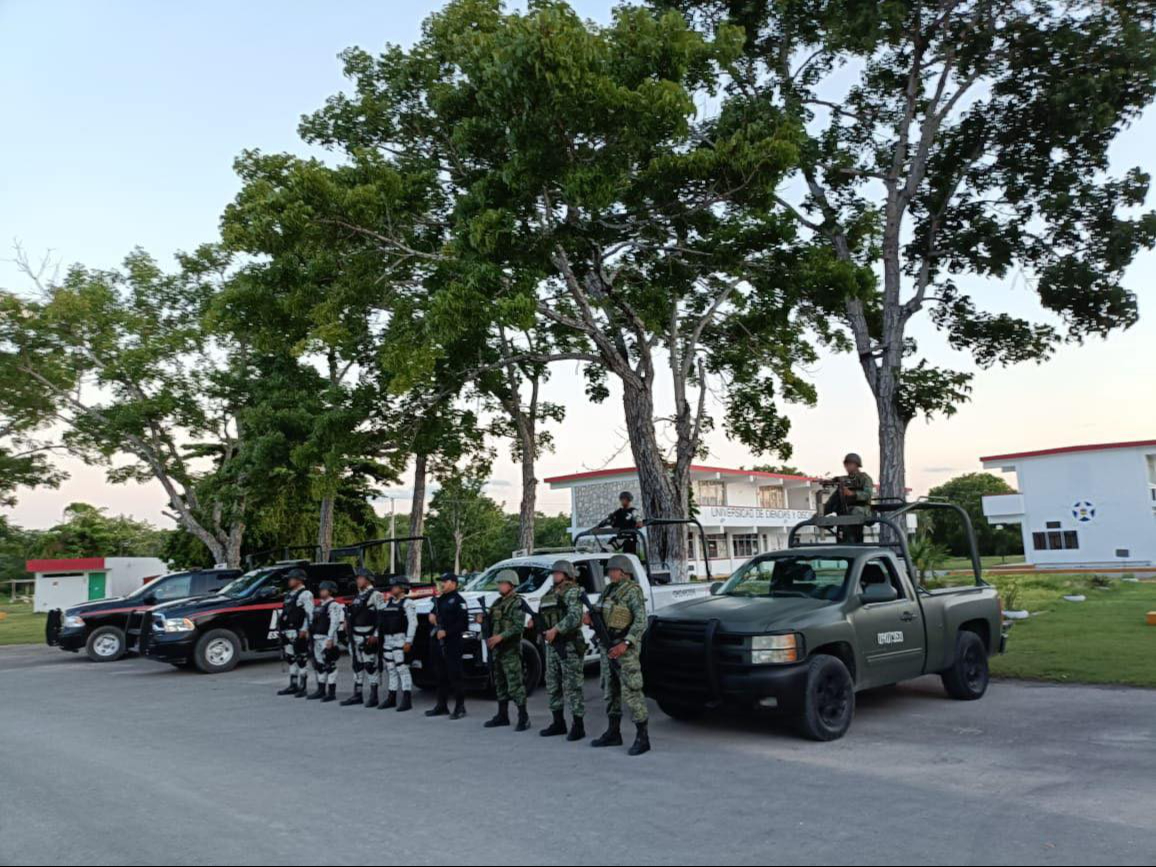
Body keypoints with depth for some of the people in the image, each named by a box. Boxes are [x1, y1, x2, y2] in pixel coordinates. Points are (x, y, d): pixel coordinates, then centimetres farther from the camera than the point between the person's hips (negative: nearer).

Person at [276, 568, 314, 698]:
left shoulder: (305, 594, -9)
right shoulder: (290, 594, 19)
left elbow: (310, 613, -17)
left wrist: (305, 629, -22)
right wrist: (281, 628, 17)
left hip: (299, 633, -9)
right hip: (288, 632, 9)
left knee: (302, 660, -4)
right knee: (291, 659, 13)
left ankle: (303, 687, -1)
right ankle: (293, 685, 21)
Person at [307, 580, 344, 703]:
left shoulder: (333, 605, -10)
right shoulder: (320, 605, 20)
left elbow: (334, 623, -19)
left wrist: (330, 639, -25)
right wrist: (310, 634, 16)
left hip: (327, 639, -10)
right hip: (317, 638, 10)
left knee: (330, 666, -7)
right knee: (319, 665, 14)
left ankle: (331, 693, -5)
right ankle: (321, 690, 23)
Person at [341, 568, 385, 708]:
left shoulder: (375, 594, -9)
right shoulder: (358, 595, 17)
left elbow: (381, 616, -15)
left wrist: (376, 635, -19)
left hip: (368, 637, -8)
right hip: (355, 637, 8)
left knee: (371, 665, -4)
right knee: (357, 665, 12)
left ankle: (373, 696, 2)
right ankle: (357, 695, 21)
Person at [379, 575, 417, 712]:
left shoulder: (408, 603, -6)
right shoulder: (389, 603, 17)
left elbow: (413, 623, -13)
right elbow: (383, 622, 16)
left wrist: (409, 641, -19)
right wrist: (381, 639, 10)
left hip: (400, 640, -8)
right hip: (388, 640, 8)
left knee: (402, 669, -8)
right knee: (391, 669, 11)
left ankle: (407, 700, -6)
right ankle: (391, 698, 19)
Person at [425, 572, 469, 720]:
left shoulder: (458, 601, -7)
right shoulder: (439, 599, 19)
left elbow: (463, 624, -14)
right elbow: (434, 614, 32)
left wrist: (446, 632, -18)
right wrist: (432, 615, 9)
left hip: (452, 643, -8)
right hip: (437, 641, 8)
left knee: (455, 675, -5)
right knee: (441, 675, 13)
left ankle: (460, 707, 1)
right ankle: (442, 705, 21)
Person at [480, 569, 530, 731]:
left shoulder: (517, 603, -9)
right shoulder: (498, 602, 17)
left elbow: (519, 627, -18)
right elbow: (491, 622, 21)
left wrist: (501, 636, -26)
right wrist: (483, 618, 1)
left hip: (511, 650, -9)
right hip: (497, 649, 9)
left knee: (515, 684, -8)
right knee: (500, 684, 14)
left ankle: (523, 718, -3)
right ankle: (502, 715, 23)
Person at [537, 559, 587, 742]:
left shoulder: (573, 592, -8)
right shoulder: (551, 593, 17)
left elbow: (575, 616, -21)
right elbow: (543, 616, 22)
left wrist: (556, 629, -25)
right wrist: (535, 621, 2)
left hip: (569, 645, -9)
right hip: (552, 645, 9)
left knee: (572, 686, -5)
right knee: (553, 686, 12)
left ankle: (578, 725, 1)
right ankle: (558, 723, 22)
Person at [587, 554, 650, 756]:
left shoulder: (632, 590, -10)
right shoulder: (609, 590, 14)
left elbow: (641, 621, -18)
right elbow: (599, 614, 20)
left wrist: (625, 644, -26)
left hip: (625, 648, -9)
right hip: (607, 647, 9)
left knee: (631, 693, -9)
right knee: (610, 691, 14)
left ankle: (643, 737, -3)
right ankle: (613, 733, 24)